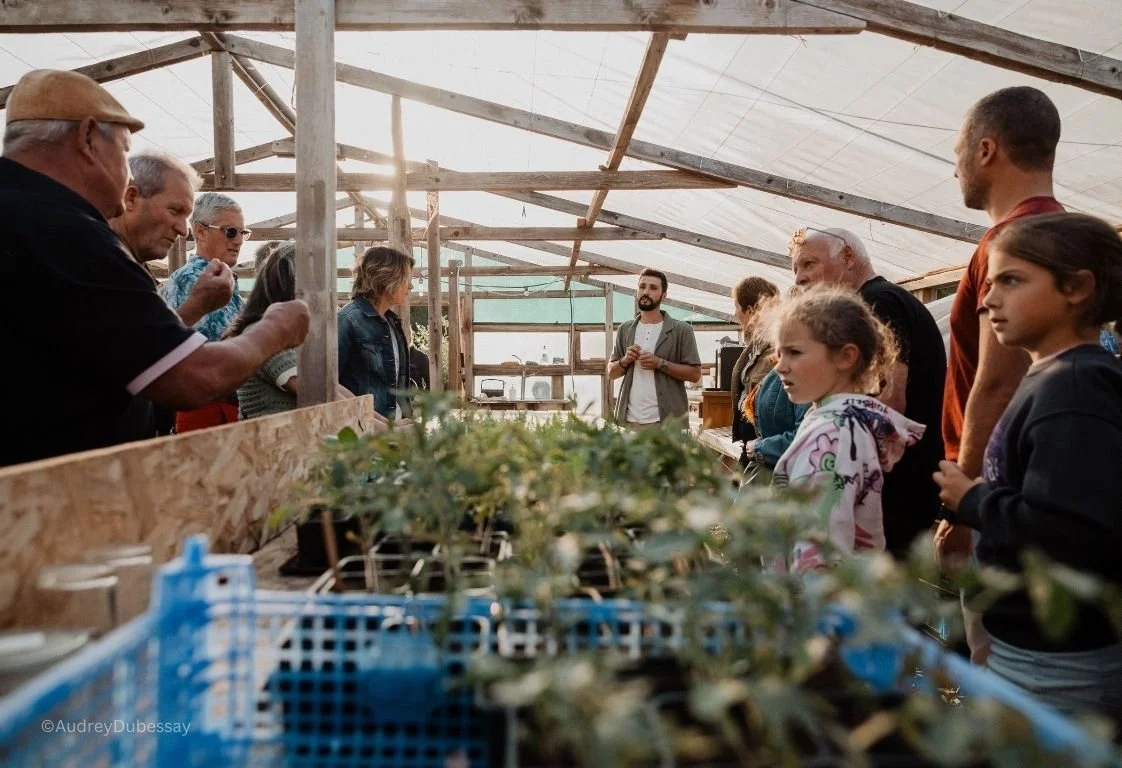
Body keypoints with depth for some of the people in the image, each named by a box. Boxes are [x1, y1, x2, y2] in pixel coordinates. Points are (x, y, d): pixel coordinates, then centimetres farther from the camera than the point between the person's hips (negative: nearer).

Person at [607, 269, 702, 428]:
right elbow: (611, 373, 15)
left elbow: (695, 374, -4)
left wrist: (660, 363, -15)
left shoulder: (681, 330, -1)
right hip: (629, 419, 3)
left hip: (668, 420, -3)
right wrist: (625, 361, -6)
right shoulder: (625, 329, 11)